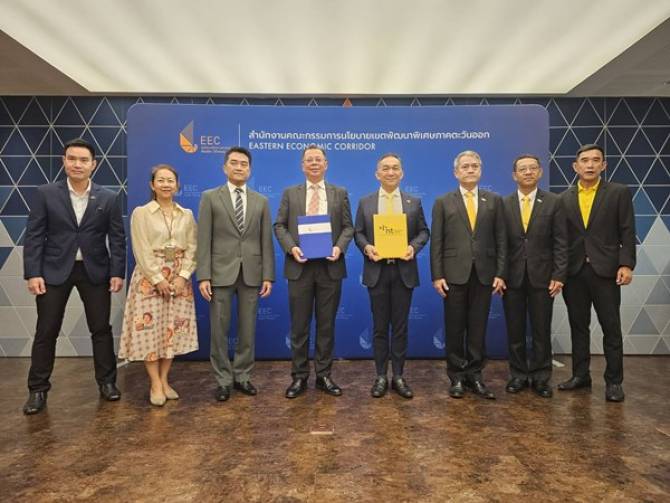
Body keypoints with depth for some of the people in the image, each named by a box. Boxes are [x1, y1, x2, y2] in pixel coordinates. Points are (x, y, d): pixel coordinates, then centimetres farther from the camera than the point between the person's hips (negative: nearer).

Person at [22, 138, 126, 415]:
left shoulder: (109, 198, 0)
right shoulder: (45, 194, -1)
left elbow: (117, 238, 1)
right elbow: (34, 236, -2)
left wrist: (117, 273, -6)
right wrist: (33, 273, -9)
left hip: (95, 271, 1)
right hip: (54, 270, 0)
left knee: (101, 329, 7)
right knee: (46, 332, 5)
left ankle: (107, 382, 21)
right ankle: (38, 390, 19)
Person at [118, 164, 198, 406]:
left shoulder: (186, 215, 8)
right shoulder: (141, 213, -1)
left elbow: (192, 249, 3)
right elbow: (141, 251, -8)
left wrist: (183, 276, -10)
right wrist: (158, 279, -14)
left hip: (179, 278, 3)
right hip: (150, 278, -3)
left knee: (173, 329, 6)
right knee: (150, 328, -3)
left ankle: (164, 380, 18)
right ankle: (155, 384, 8)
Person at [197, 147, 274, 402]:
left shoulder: (261, 201, 9)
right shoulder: (210, 197, 2)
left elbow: (266, 241, 6)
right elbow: (203, 240, -3)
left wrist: (268, 276, -1)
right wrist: (203, 276, -10)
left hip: (251, 273, 2)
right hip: (221, 273, -2)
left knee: (248, 329, 9)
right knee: (219, 329, 5)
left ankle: (242, 376, 23)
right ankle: (224, 379, 19)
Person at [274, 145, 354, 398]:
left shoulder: (340, 193, 10)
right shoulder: (290, 193, 9)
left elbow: (348, 226, 5)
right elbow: (280, 225, 4)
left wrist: (340, 247, -13)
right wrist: (291, 247, -12)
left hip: (330, 266, 1)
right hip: (300, 266, 0)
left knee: (326, 324, 7)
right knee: (299, 325, 5)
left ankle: (324, 375, 19)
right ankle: (299, 377, 17)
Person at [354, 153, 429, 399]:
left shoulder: (414, 202, 8)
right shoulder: (365, 202, 7)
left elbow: (423, 231, 6)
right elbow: (358, 232, 6)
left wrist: (414, 246, -13)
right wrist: (366, 247, -14)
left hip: (403, 271, 0)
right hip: (377, 271, 0)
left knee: (400, 326, 6)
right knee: (380, 326, 6)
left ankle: (398, 376, 18)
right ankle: (381, 376, 17)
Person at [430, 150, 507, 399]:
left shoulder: (494, 200, 9)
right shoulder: (443, 202, 5)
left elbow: (501, 239, 6)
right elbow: (436, 242, 0)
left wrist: (500, 273, -1)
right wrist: (437, 275, -6)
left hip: (484, 274, 1)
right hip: (454, 274, -1)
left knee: (478, 328, 7)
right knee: (454, 329, 5)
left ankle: (475, 375, 19)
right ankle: (457, 377, 16)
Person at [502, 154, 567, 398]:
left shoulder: (553, 202, 1)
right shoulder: (503, 204, 3)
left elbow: (560, 242, -1)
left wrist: (559, 276, -7)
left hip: (542, 276, -1)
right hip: (512, 277, 1)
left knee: (541, 330, 7)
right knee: (515, 330, 8)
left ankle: (540, 377, 20)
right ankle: (518, 375, 22)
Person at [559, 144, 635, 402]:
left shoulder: (619, 193, 3)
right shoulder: (564, 198, 9)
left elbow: (627, 233, -2)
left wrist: (626, 264, -12)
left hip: (606, 270, -2)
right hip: (574, 272, 3)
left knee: (611, 328, 3)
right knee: (578, 327, 10)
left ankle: (614, 381, 13)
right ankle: (580, 375, 21)